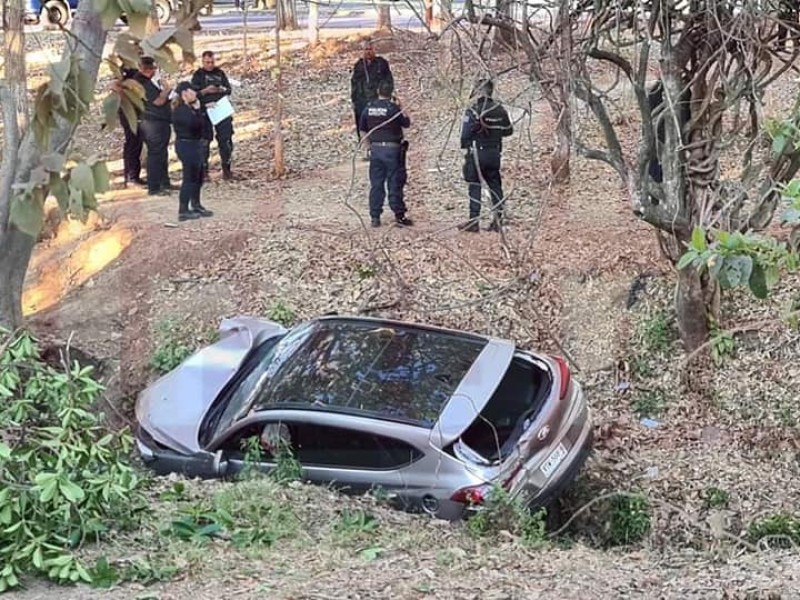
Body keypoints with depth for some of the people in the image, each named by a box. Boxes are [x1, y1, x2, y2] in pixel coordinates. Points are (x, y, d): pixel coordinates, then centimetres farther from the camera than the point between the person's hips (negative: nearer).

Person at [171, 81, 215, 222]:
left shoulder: (189, 108, 13)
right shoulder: (180, 110, -17)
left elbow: (203, 123, 13)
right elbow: (194, 124, -29)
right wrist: (197, 109, -19)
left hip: (195, 144, 10)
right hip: (187, 145, -10)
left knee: (198, 177, 18)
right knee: (190, 178, -6)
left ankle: (196, 206, 29)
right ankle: (183, 211, -2)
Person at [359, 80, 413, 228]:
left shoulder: (369, 108, 2)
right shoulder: (393, 108, -12)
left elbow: (362, 127, 11)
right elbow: (406, 123, -1)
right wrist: (401, 110, 12)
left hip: (375, 149, 4)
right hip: (392, 149, -4)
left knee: (376, 184, 8)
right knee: (395, 183, 1)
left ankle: (375, 217, 8)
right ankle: (399, 214, 3)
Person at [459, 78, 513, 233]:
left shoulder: (473, 110, -14)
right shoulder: (499, 109, 3)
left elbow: (466, 133, -14)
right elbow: (508, 130, 13)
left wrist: (465, 145, 3)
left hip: (477, 152, -5)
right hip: (494, 153, 5)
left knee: (475, 186, 0)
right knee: (495, 185, 11)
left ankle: (473, 221, -1)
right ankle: (497, 220, 11)